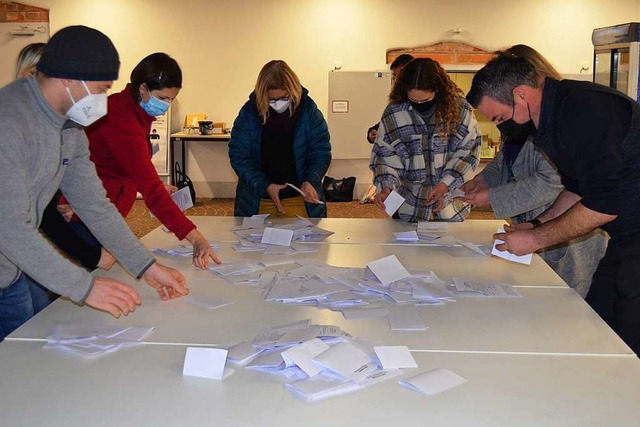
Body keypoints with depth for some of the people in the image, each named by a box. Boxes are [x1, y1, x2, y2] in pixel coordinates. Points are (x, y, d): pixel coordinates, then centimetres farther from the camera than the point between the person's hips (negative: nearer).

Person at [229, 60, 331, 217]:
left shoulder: (309, 111, -7)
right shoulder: (248, 113, -8)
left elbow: (321, 153, -3)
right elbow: (238, 157, -7)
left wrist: (309, 181, -22)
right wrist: (264, 186, -18)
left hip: (299, 200, 0)